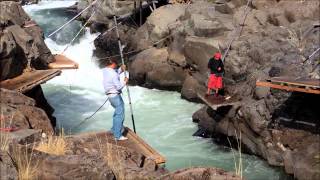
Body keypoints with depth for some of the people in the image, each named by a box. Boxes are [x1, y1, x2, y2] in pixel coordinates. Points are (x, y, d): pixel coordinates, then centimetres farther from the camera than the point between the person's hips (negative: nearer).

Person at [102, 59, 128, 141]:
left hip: (110, 95, 9)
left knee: (117, 112, 28)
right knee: (120, 115, -2)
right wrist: (125, 82, -7)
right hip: (116, 95, -9)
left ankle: (115, 129, 37)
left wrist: (121, 69, 1)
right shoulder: (113, 74, -23)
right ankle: (118, 135, 0)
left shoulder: (105, 70, 3)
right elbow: (119, 87, -23)